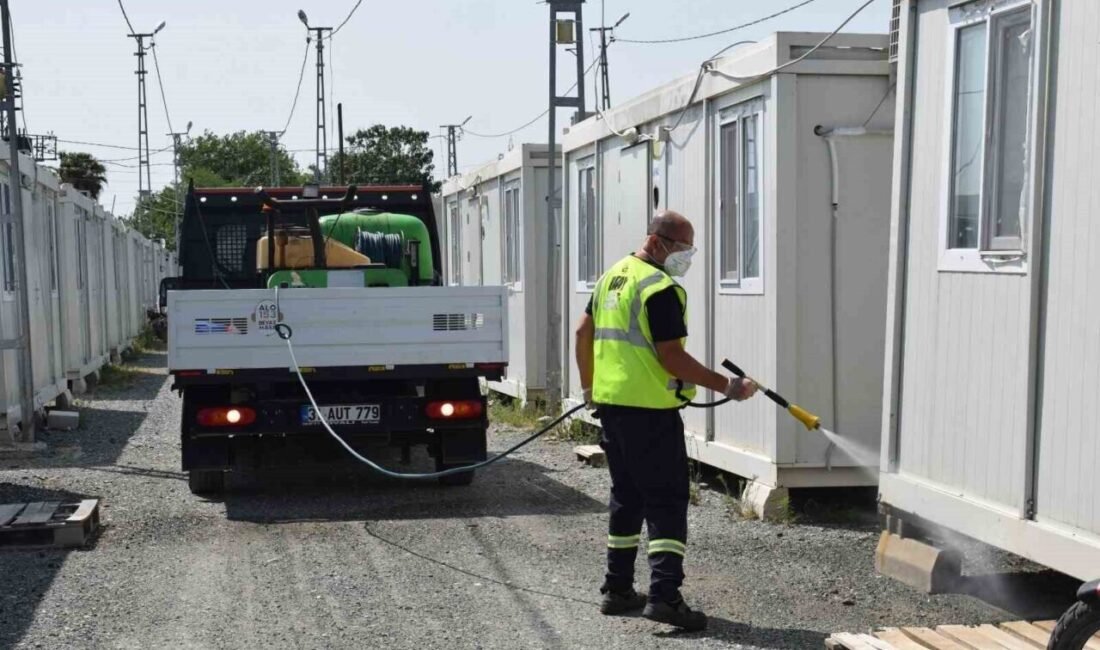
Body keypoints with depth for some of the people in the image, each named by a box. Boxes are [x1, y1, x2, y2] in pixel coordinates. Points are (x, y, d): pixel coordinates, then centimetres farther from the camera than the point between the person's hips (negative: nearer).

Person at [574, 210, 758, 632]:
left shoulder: (612, 277, 13)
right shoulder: (661, 289, -15)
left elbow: (584, 332, 19)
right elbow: (671, 357, -19)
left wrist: (589, 386, 28)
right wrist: (726, 386, -14)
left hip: (611, 403, 9)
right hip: (649, 408, -9)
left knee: (627, 497, 16)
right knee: (667, 502, -5)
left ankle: (618, 590, 21)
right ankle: (664, 595, -10)